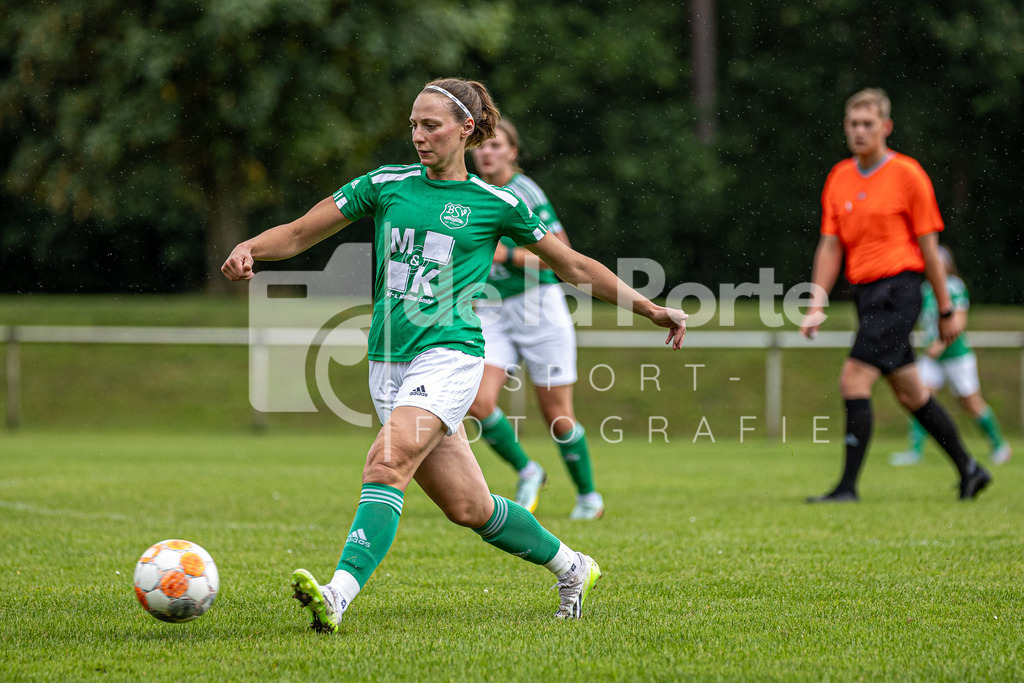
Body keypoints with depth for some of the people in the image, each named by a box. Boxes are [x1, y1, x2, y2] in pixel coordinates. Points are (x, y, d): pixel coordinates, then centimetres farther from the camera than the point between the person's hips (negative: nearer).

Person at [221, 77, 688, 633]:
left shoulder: (495, 204, 4)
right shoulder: (386, 185, 10)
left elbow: (573, 267, 14)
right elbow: (299, 234, 11)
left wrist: (651, 310, 13)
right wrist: (249, 248, -10)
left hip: (449, 354, -4)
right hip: (387, 361, 4)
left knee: (387, 464, -28)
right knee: (469, 507, 7)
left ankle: (339, 595, -38)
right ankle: (571, 568, 28)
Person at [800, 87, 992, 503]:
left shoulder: (907, 175, -7)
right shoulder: (839, 179, 9)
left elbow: (928, 245, -4)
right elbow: (830, 247, 10)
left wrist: (946, 310, -1)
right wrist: (816, 307, 1)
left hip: (897, 292, -7)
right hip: (865, 294, 7)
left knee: (854, 381, -16)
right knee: (909, 392, 13)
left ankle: (848, 487, -13)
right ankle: (969, 470, 26)